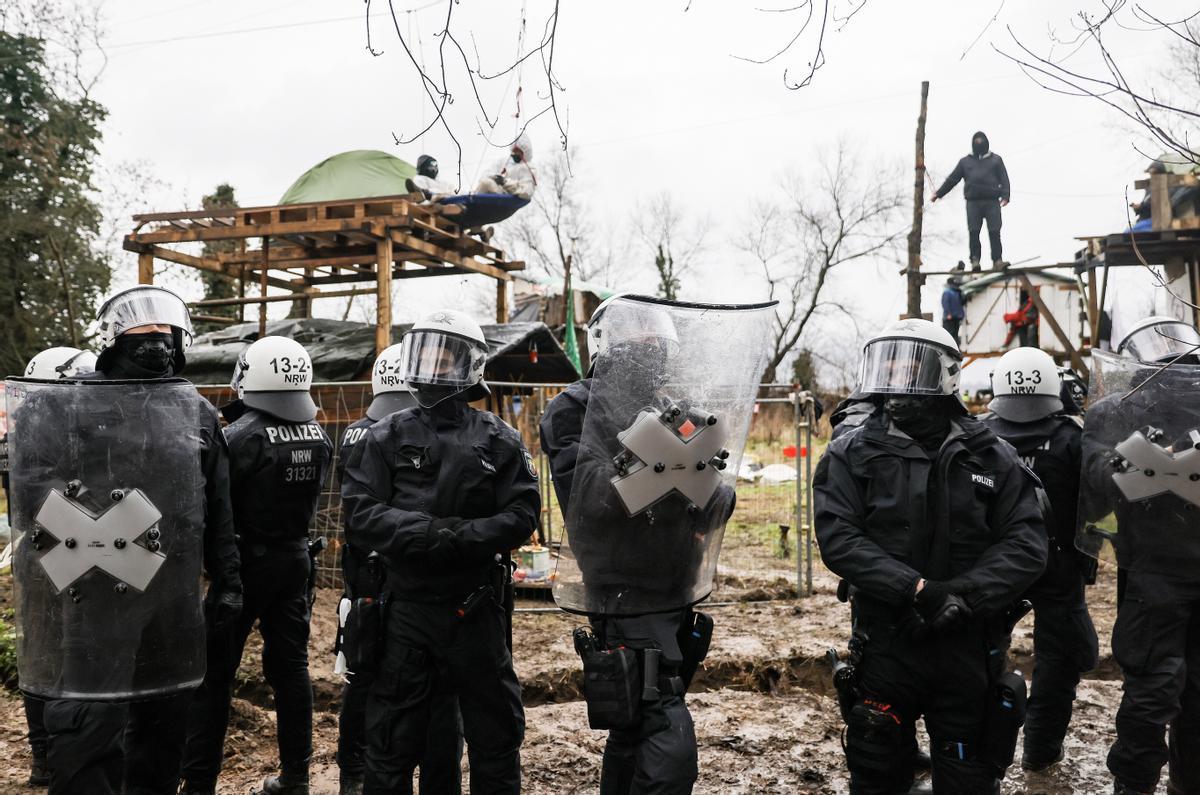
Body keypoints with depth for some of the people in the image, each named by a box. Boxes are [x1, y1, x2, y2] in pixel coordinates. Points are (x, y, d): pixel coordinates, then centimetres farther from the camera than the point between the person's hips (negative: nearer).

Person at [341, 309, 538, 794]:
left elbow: (522, 513, -6)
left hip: (475, 607, 0)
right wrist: (430, 531, -22)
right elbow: (360, 514, -7)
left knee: (495, 733, 13)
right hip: (406, 607, 0)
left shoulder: (499, 441, 2)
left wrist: (462, 538, -22)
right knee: (392, 741, 11)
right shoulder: (385, 439, 3)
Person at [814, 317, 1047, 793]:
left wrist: (963, 596, -19)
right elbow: (838, 537, -13)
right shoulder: (852, 455, -1)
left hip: (971, 649, 1)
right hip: (887, 646, -1)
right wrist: (917, 589, -22)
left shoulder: (993, 458, 3)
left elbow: (1026, 545, -4)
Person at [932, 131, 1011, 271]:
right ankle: (975, 259, -7)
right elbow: (952, 179, 18)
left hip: (992, 200, -1)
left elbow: (1004, 179, 7)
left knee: (994, 231, -7)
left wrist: (1005, 195, -9)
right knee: (973, 232, -7)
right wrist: (939, 193, 12)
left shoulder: (995, 159, 16)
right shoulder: (965, 161, 19)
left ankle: (997, 259, -6)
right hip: (973, 201, 1)